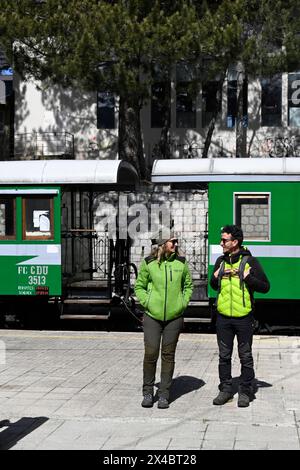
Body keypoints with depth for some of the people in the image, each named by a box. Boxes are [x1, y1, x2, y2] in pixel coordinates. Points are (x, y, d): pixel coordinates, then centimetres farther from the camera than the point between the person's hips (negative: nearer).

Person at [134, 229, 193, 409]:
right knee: (151, 353, -3)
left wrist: (183, 303, 4)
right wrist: (147, 302, -4)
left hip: (174, 316, 2)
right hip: (152, 316, -1)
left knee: (168, 355, 5)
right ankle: (148, 392, 14)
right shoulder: (148, 263, -1)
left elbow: (188, 285, 16)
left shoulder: (181, 263, 4)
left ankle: (164, 394, 14)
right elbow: (139, 286, 8)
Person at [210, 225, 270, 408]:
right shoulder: (221, 261, 8)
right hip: (223, 317, 4)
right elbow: (214, 286, 20)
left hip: (243, 317, -4)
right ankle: (226, 389, 21)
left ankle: (245, 392, 15)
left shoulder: (250, 261, -7)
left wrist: (247, 277, -20)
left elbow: (265, 287, -7)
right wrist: (215, 277, -1)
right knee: (224, 356, 11)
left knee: (246, 357, 5)